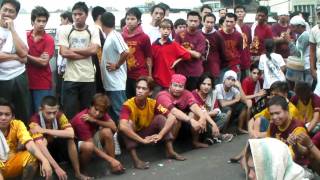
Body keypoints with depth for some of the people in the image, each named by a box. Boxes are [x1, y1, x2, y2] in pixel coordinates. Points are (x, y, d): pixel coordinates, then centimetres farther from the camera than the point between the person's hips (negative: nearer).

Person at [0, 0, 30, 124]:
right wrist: (16, 57, -11)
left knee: (24, 115, 10)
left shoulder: (19, 31, 4)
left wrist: (12, 29, -11)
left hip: (19, 78, 2)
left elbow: (23, 53, -12)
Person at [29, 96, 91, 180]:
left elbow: (71, 134, -35)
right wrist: (57, 167, -50)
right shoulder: (35, 121, -30)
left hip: (55, 147, 4)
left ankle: (77, 173, -16)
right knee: (43, 141, -34)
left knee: (70, 139, -25)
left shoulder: (59, 115, -19)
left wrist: (46, 131, -39)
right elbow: (40, 145, -42)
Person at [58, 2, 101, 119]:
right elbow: (64, 53, -8)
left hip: (88, 78, 1)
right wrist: (85, 53, -8)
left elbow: (94, 50, -9)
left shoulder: (93, 30, 5)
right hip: (70, 78, -1)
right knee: (69, 112, 2)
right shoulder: (65, 30, 3)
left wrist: (73, 50, -6)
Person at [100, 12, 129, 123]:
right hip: (110, 83, 10)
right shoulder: (109, 37, 13)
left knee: (119, 113, -5)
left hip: (117, 83, -10)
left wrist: (116, 65, -17)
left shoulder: (115, 36, -14)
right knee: (112, 112, 15)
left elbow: (126, 52, -27)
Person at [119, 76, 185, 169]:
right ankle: (136, 159, -37)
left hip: (146, 133, 4)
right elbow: (122, 126, -42)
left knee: (161, 118, -16)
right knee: (129, 123, -33)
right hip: (131, 136, -3)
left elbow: (172, 118, -19)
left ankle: (170, 151, -14)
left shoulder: (153, 103, -14)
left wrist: (160, 135, -31)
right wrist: (142, 140, -42)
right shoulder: (128, 105, -26)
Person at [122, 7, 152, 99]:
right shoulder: (121, 36, 3)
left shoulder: (144, 37, -7)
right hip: (125, 76, 4)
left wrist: (149, 77, -1)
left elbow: (148, 58, -2)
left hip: (141, 76, -4)